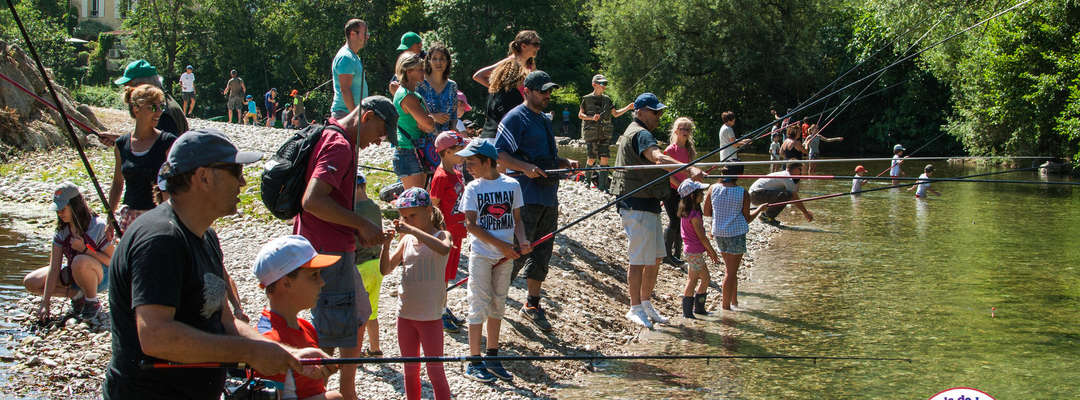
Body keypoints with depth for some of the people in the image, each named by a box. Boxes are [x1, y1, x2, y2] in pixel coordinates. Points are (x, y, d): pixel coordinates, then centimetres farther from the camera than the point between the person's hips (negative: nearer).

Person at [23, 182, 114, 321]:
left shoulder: (98, 226, -21)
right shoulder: (61, 231, -6)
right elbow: (54, 267, -11)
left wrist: (85, 249, -30)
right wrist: (45, 303, -17)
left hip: (99, 276, -6)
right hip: (73, 274, 6)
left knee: (80, 261, -40)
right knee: (30, 282, -6)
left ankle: (93, 302, -15)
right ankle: (77, 295, 1)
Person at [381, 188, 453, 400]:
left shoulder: (441, 235, -8)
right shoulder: (406, 240, 7)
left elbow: (444, 249, -33)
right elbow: (386, 270, 7)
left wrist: (412, 230, -34)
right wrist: (386, 245, -10)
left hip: (430, 316, -5)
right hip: (405, 314, 5)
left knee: (435, 371, -1)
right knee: (410, 370, 16)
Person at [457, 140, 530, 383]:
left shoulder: (512, 185, 3)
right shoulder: (473, 188, -2)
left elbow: (517, 219, 8)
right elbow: (471, 224, -8)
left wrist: (522, 241, -11)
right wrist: (501, 244, -16)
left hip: (506, 255, 3)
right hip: (481, 255, -3)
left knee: (498, 305, 11)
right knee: (479, 306, -3)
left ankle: (492, 357, 21)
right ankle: (474, 362, 3)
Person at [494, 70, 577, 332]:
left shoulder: (545, 120, 20)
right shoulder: (515, 118, -7)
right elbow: (498, 154, -14)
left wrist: (565, 162, 9)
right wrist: (526, 168, -25)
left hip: (548, 197, 8)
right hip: (525, 199, -8)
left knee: (542, 251, 11)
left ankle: (532, 304, 20)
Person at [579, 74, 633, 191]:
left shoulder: (607, 99, 12)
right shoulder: (587, 99, -1)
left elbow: (615, 114, 16)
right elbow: (580, 115, 2)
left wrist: (628, 108, 4)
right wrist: (592, 118, -14)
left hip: (605, 134, 4)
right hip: (591, 134, -4)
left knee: (604, 159, -4)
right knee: (591, 159, -5)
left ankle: (603, 186, -1)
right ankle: (588, 178, 23)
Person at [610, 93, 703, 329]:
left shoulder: (634, 133, 20)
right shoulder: (640, 134, -15)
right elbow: (659, 158, -35)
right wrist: (689, 169, -47)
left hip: (648, 206, 11)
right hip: (638, 206, -11)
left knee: (656, 258, 13)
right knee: (640, 260, -5)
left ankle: (645, 303, 23)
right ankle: (635, 309, 2)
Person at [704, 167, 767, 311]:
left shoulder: (713, 189, -2)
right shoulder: (743, 193, -11)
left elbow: (706, 212, 6)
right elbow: (747, 218, -2)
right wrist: (760, 209, 14)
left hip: (719, 233, 5)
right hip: (736, 233, -5)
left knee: (730, 268, 20)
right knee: (731, 271, 5)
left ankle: (734, 301, 27)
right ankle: (726, 305, 10)